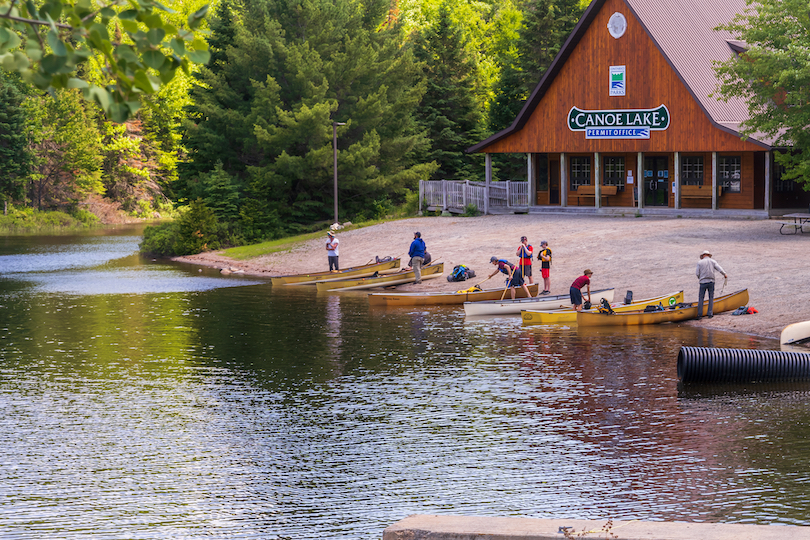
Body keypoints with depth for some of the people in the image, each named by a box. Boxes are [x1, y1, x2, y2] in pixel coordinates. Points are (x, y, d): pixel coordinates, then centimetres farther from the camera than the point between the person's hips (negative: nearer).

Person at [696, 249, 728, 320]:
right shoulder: (713, 261, 5)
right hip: (711, 281, 1)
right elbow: (719, 269, 0)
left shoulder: (700, 262, 1)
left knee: (701, 298, 2)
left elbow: (697, 273, -1)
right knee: (711, 298, 8)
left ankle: (699, 314, -4)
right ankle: (710, 313, 3)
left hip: (703, 282, -1)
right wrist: (725, 274, 18)